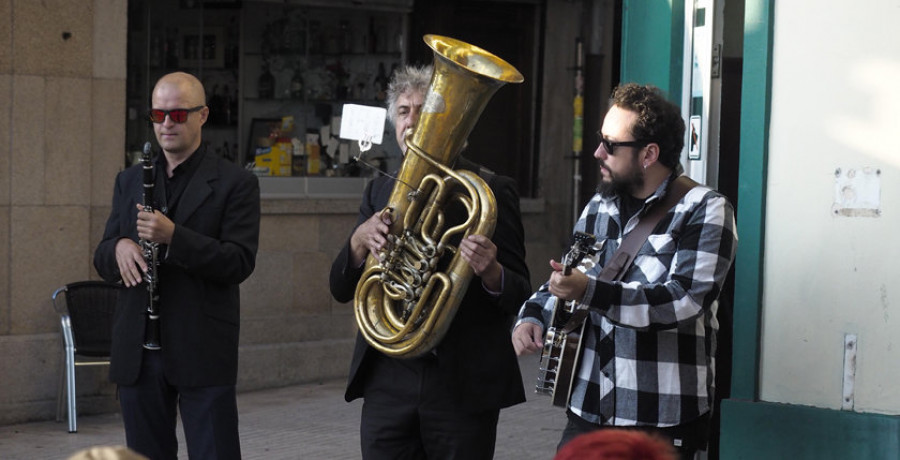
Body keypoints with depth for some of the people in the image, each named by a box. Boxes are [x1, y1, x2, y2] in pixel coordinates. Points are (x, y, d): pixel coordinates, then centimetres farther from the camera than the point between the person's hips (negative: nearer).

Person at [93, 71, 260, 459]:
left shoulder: (235, 183, -2)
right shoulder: (129, 181, 14)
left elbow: (240, 263, -11)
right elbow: (102, 261, 13)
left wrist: (172, 236, -23)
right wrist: (119, 248, -11)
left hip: (203, 354, -5)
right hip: (137, 351, 5)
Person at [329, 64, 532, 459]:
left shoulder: (491, 191, 0)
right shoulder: (380, 192, 13)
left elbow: (519, 296, -2)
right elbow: (340, 289, 10)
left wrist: (491, 272, -24)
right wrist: (359, 241, -10)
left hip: (463, 384, -3)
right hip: (388, 380, 4)